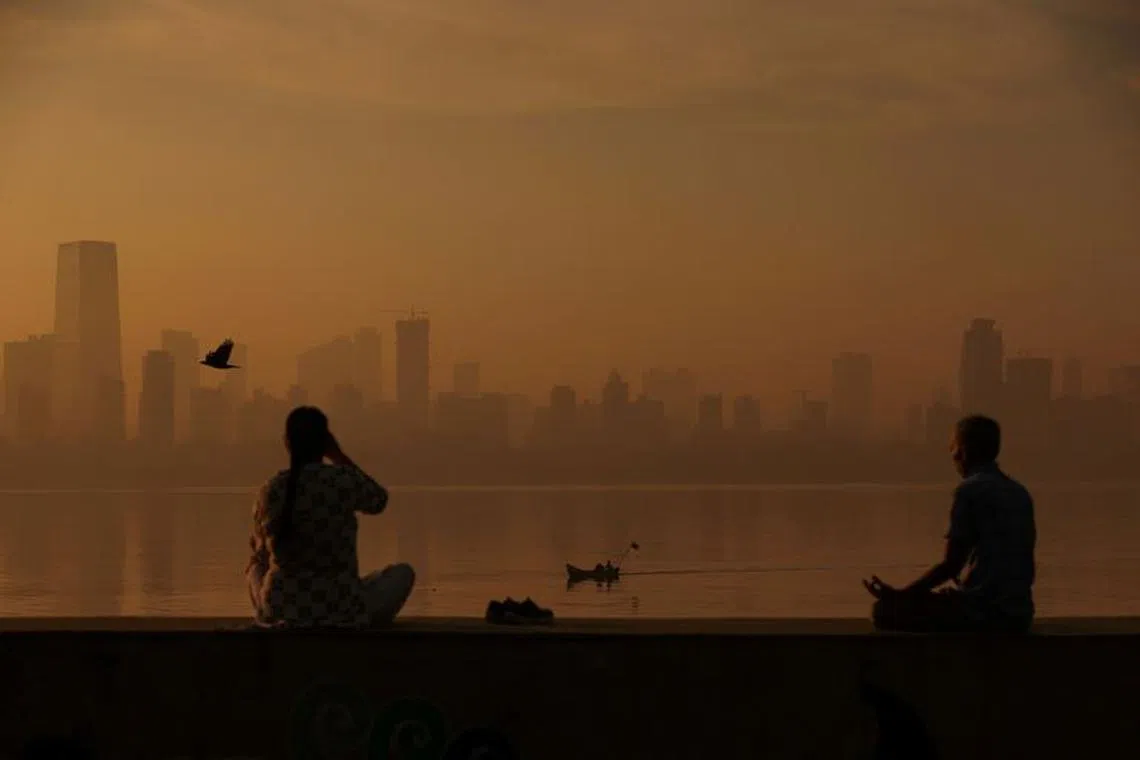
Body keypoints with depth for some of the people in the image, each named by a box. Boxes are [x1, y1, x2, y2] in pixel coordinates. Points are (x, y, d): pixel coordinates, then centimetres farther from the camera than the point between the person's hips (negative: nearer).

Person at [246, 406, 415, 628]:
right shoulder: (344, 480, -11)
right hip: (341, 612, -2)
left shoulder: (272, 490, -5)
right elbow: (378, 502, 12)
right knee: (403, 573, 23)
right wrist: (339, 456, 14)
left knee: (256, 566, 35)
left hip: (281, 610, 2)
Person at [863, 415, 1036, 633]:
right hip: (1020, 614, 8)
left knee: (885, 610, -1)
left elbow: (951, 565, -11)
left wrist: (899, 595, -3)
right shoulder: (1020, 492, 14)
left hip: (986, 611, -8)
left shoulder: (970, 489, -9)